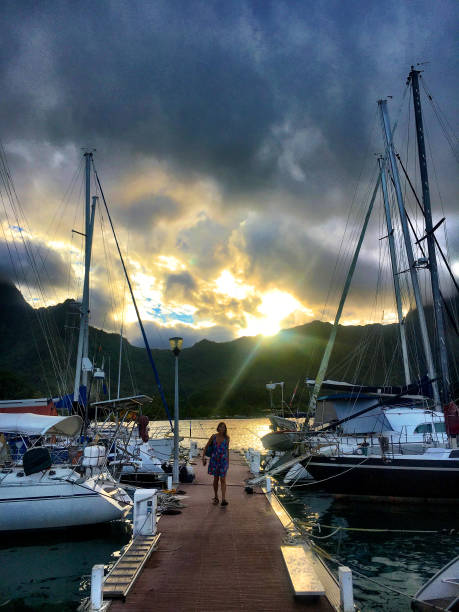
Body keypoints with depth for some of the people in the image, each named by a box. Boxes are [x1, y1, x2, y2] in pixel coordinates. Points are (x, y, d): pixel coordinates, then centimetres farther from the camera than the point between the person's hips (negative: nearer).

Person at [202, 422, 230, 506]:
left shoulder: (227, 438, -3)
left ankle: (223, 499, -12)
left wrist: (228, 461, 15)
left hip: (223, 460, -1)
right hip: (214, 460, 1)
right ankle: (216, 497, 26)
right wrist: (203, 457, -6)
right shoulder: (213, 437, -5)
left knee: (223, 480, -9)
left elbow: (227, 449, 11)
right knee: (216, 479, 9)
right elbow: (206, 447, 3)